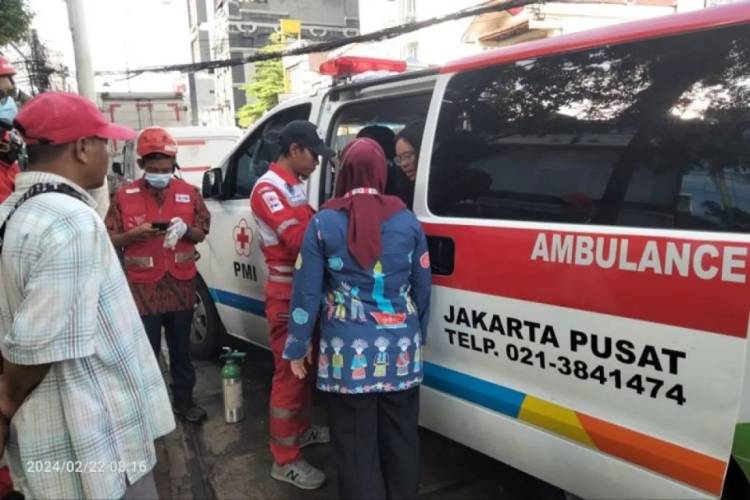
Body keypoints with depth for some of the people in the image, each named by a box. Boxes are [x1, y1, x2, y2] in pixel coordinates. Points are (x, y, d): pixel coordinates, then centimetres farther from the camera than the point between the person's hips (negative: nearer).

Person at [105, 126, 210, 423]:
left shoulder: (189, 193, 2)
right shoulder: (124, 196, -2)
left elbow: (201, 234, 7)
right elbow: (111, 240, 1)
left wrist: (185, 230, -16)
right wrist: (135, 233, -19)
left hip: (181, 285, 2)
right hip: (143, 288, -2)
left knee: (181, 347, 14)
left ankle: (183, 399, 30)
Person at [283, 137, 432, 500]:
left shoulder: (324, 222, -5)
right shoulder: (406, 220, 1)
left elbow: (306, 292, -4)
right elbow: (422, 288, 8)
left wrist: (297, 347, 6)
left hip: (349, 352, -2)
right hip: (400, 350, 3)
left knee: (356, 444, 12)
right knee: (400, 438, 18)